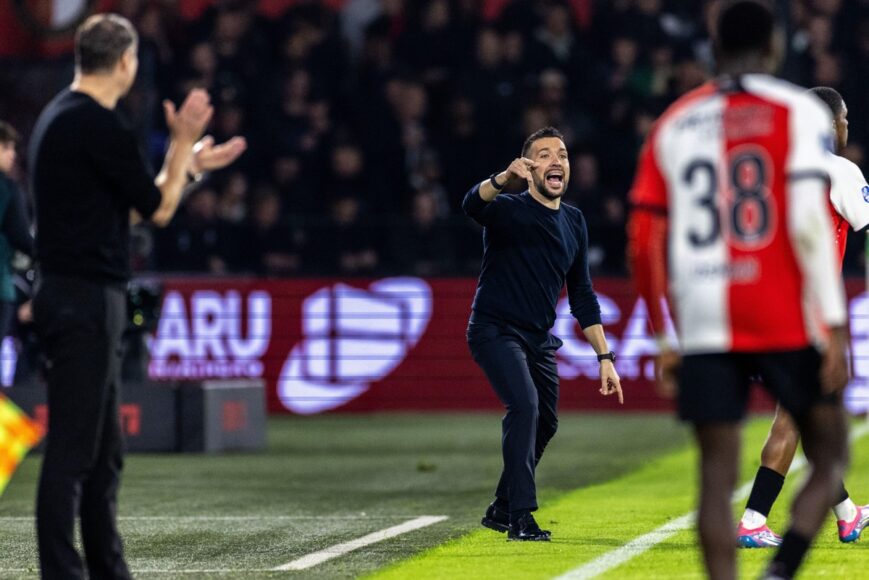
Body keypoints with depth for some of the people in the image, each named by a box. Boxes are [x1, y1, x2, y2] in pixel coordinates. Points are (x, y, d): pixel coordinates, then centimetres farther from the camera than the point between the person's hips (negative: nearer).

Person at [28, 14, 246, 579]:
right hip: (86, 300, -10)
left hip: (71, 297, 10)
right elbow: (159, 210, -7)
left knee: (104, 450, 15)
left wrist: (189, 162, 25)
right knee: (72, 448, -9)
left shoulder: (59, 117, 15)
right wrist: (183, 144, 3)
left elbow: (125, 206, 22)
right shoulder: (100, 126, -15)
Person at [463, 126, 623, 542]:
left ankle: (501, 510, 31)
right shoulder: (509, 210, -13)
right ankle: (520, 517, -23)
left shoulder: (574, 222, 7)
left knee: (545, 423, 12)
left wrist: (604, 357, 10)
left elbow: (582, 294, 14)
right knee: (525, 405, -24)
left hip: (539, 339, 7)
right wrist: (504, 179, -60)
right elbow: (472, 205, -38)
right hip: (495, 331, -7)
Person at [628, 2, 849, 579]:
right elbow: (810, 223, -11)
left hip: (706, 328, 3)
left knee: (718, 478, 3)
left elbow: (645, 243, 11)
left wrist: (664, 338, 19)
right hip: (788, 322, -3)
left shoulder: (675, 125, 13)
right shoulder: (799, 112, 0)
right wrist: (836, 327, -10)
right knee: (829, 459, 9)